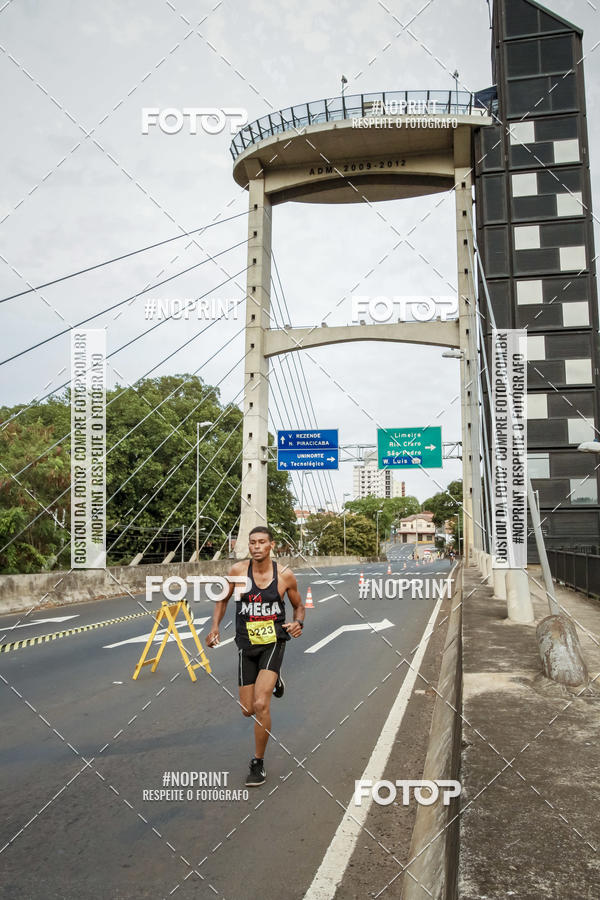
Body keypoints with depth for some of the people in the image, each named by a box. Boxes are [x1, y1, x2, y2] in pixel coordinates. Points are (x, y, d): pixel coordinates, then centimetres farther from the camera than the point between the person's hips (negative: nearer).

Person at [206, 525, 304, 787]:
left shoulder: (285, 575, -8)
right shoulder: (238, 570, -8)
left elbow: (298, 605, 8)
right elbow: (222, 599, 8)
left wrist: (299, 623, -13)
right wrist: (215, 627, -6)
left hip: (273, 642, -2)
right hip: (246, 645, 2)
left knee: (261, 704, -18)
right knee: (248, 710, 10)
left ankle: (258, 764, 4)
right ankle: (272, 682, 46)